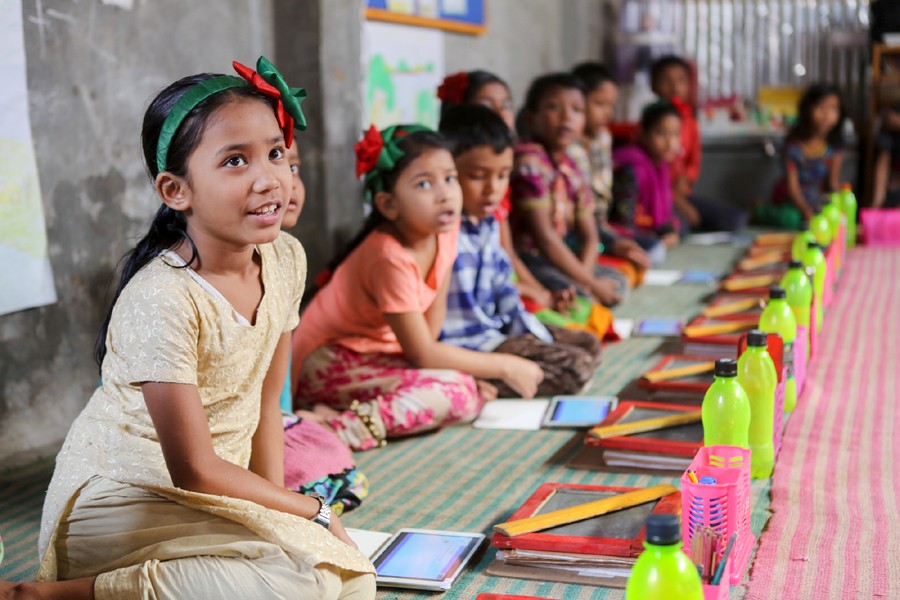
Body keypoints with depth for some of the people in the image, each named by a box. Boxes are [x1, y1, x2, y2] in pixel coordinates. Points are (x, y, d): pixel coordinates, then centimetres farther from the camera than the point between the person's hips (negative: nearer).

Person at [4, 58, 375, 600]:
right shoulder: (163, 300, -26)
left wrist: (275, 511, -4)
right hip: (123, 506, -8)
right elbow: (193, 471, -20)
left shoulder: (286, 259, -4)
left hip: (213, 497, 8)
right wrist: (311, 512, -9)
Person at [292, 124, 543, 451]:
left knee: (475, 393, -7)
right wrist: (505, 366, -18)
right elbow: (422, 354, -24)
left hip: (377, 353, 9)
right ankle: (344, 427, -27)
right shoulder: (391, 258, -28)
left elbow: (435, 310, 3)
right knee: (456, 394, -24)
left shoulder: (445, 227, -6)